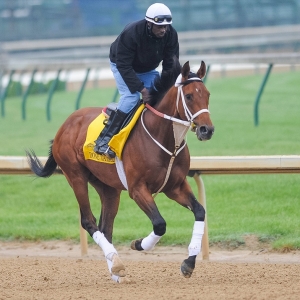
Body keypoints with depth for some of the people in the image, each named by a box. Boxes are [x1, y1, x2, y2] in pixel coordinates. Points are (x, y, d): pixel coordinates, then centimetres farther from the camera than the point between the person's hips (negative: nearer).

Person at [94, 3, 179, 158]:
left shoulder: (171, 34, -24)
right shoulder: (130, 34, -38)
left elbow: (171, 64, -16)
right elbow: (124, 65, -35)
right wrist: (141, 88, -39)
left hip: (147, 70, 6)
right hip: (122, 65, -6)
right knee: (131, 96, -25)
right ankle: (104, 141, -28)